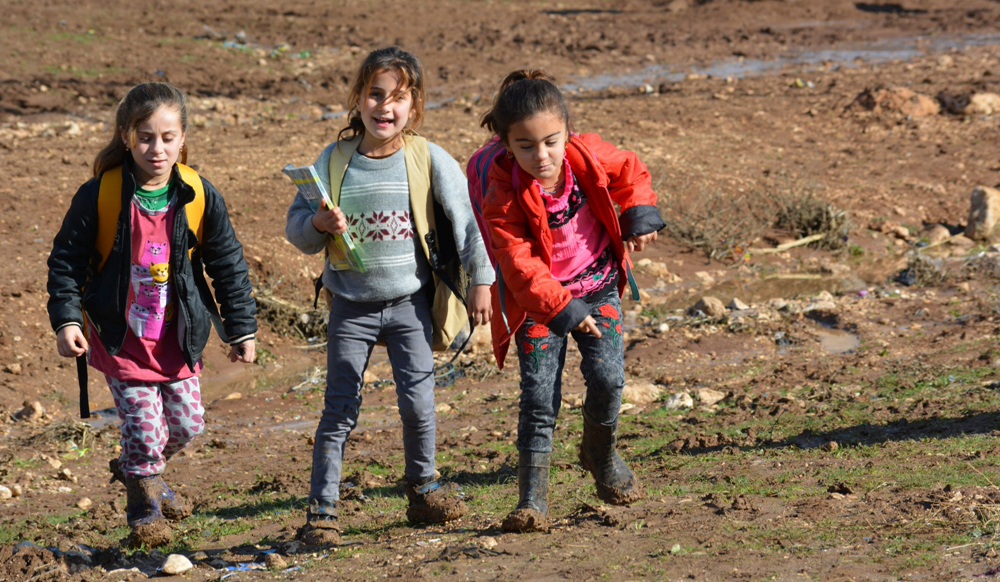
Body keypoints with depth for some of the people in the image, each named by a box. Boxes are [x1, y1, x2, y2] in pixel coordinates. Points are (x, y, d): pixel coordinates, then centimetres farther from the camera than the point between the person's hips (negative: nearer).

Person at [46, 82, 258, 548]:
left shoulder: (199, 196, -7)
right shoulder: (99, 195, -14)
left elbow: (228, 264, 3)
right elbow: (67, 259, -4)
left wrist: (241, 329, 4)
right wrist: (66, 319, -15)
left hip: (178, 336, 3)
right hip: (121, 337, -3)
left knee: (187, 424, 11)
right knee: (145, 428, -6)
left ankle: (140, 469, 41)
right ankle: (144, 510, 17)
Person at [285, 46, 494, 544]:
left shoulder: (428, 159, -8)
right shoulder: (334, 160, -5)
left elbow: (466, 219, -1)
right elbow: (295, 228, 0)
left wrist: (480, 281, 0)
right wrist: (318, 224, -21)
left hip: (409, 302, 0)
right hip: (351, 306, 0)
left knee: (418, 401, -1)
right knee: (340, 409, 0)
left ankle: (423, 489, 21)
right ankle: (322, 509, 5)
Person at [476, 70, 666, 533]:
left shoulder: (589, 156, -13)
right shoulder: (504, 196, -23)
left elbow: (630, 172, 9)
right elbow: (520, 264, -22)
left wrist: (640, 217, -3)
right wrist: (562, 309, -28)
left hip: (598, 286, 2)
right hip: (539, 299, -2)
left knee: (606, 376, -11)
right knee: (539, 394, -10)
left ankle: (600, 454, 20)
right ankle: (532, 498, -5)